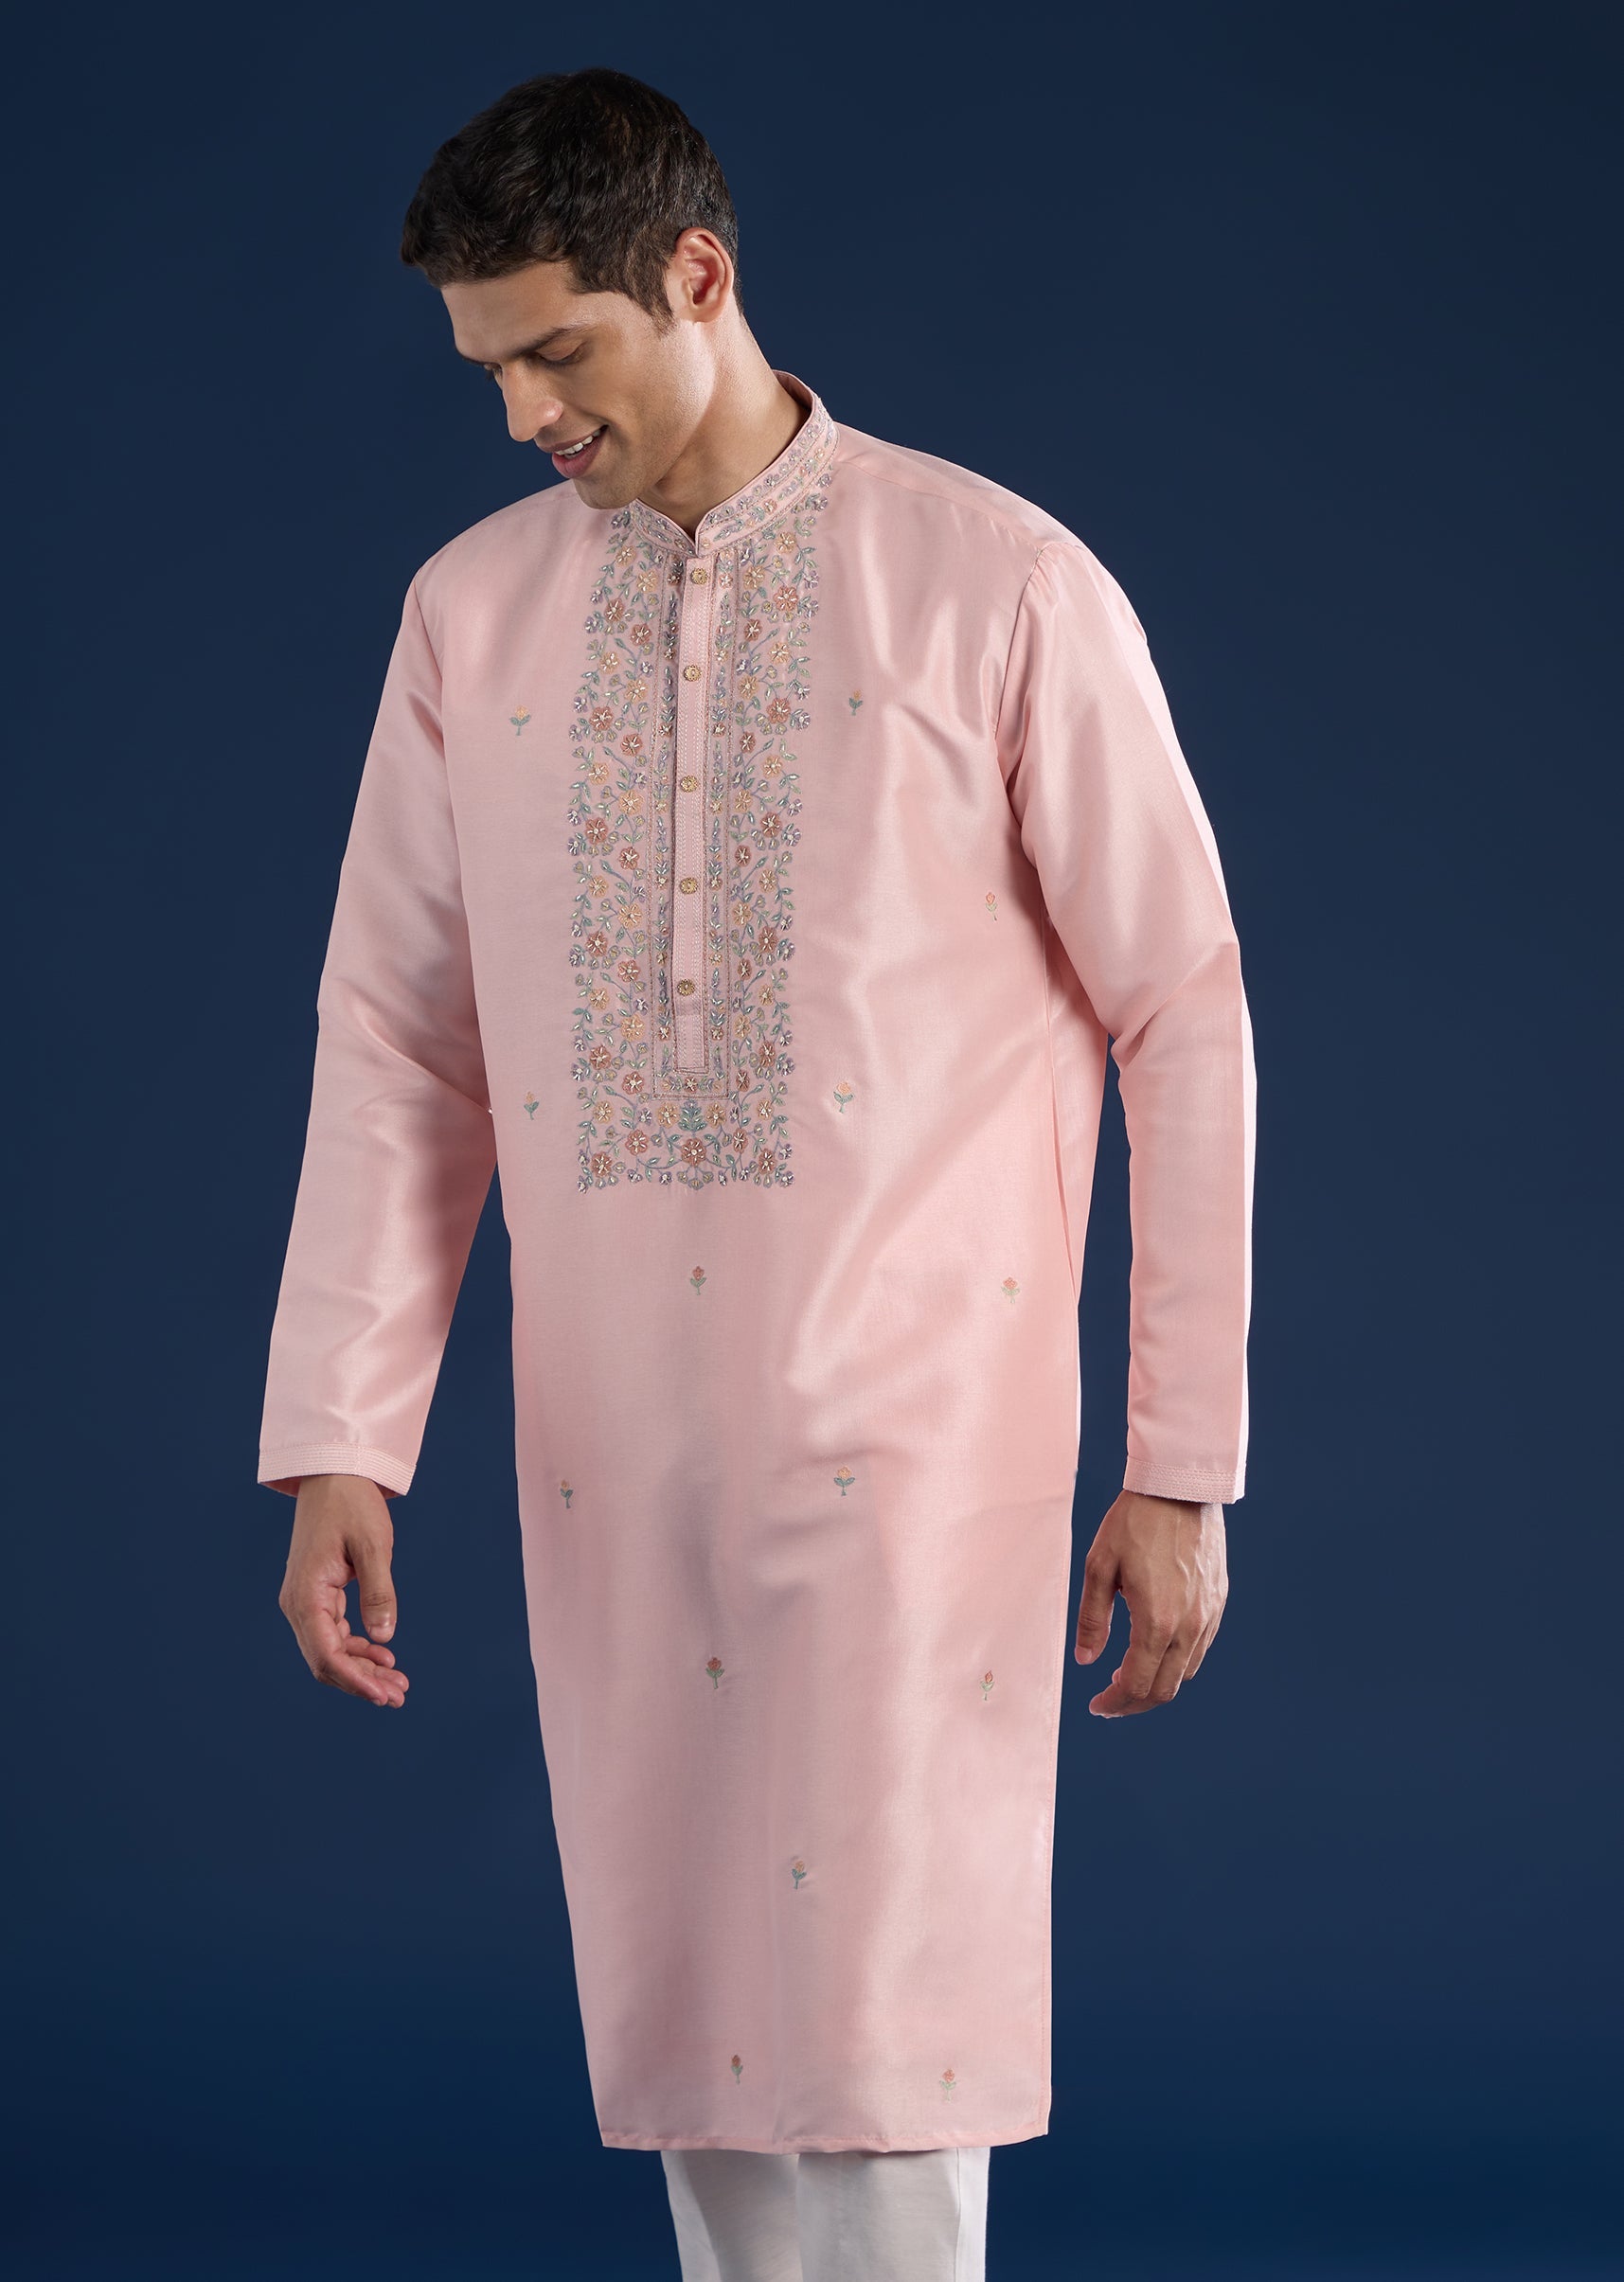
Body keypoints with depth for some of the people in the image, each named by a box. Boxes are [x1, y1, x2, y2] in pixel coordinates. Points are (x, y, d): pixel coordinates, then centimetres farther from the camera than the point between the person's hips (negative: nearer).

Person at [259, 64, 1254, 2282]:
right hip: (610, 1458, 4)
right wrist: (339, 1444, 1)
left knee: (877, 2070, -8)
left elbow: (1185, 1021, -2)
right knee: (694, 2062, 9)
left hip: (913, 1438, -4)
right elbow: (397, 1043, 9)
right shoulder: (471, 612, 7)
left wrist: (1183, 1468, -3)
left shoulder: (1000, 588, -4)